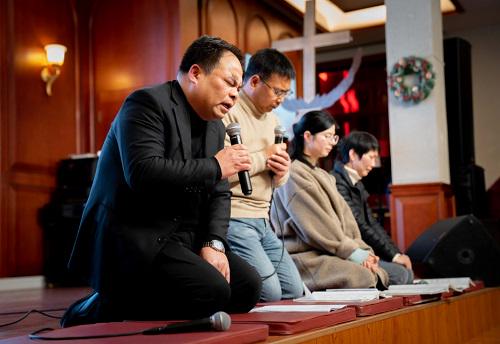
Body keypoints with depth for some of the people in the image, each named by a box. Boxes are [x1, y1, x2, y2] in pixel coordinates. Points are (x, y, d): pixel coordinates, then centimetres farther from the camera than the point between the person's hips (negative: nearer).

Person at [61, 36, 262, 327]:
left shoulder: (215, 126, 14)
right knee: (212, 292, -24)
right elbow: (143, 173, -26)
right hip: (132, 238, -9)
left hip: (183, 238, 9)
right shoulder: (148, 103, -12)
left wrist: (213, 243, -5)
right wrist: (215, 166, -17)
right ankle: (96, 311, -6)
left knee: (248, 287, -2)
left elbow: (219, 194, 14)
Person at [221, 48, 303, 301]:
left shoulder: (272, 120, 19)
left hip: (262, 221, 9)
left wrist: (282, 172, -1)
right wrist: (263, 157, -13)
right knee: (270, 294, -16)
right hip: (234, 220, -9)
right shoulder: (227, 114, -10)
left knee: (294, 290, 7)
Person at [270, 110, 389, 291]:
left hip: (334, 253, 8)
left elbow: (344, 218, 14)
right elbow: (316, 226, -14)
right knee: (363, 277, -28)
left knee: (379, 274, -15)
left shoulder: (323, 176, 24)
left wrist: (363, 250, -1)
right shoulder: (293, 174, -6)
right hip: (307, 256, -8)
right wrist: (354, 253, -13)